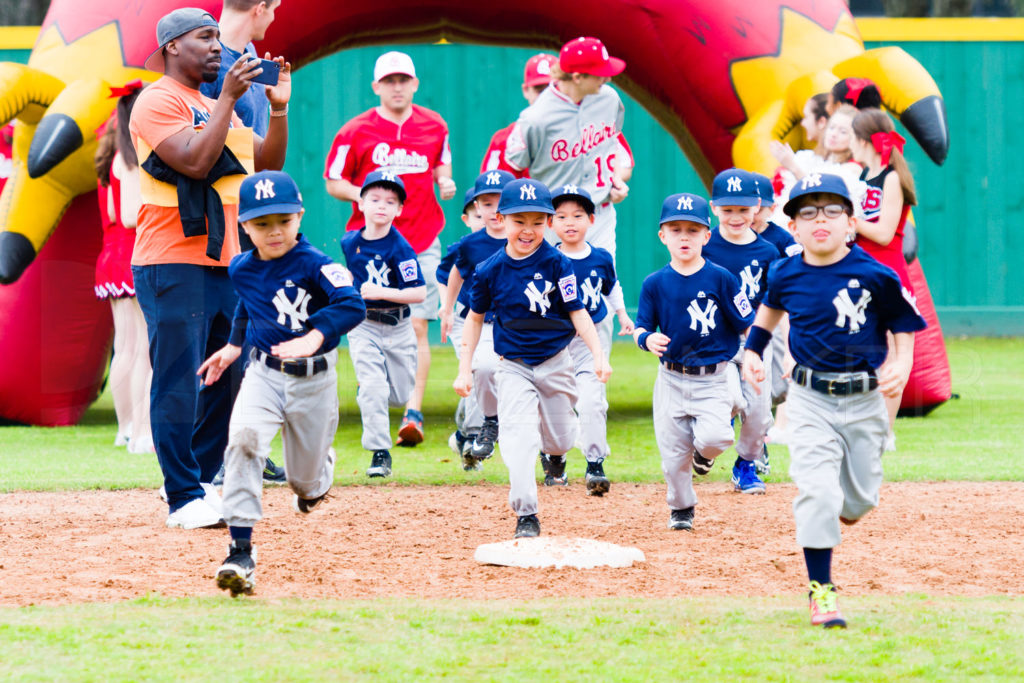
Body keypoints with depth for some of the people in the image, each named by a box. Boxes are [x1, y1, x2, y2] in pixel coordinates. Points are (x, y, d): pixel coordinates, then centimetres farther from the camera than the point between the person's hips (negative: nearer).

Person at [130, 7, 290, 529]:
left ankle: (200, 482, 20)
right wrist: (229, 99, -17)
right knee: (178, 384, -7)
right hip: (174, 265, -9)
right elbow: (194, 161, -21)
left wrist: (279, 108, 8)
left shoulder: (217, 106, 20)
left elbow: (267, 163, 20)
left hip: (226, 262, 9)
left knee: (225, 380, 10)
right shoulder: (159, 101, -7)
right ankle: (184, 500, -6)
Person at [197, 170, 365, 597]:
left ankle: (320, 469, 53)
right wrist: (235, 344, 26)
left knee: (305, 479, 9)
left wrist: (314, 338, -46)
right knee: (243, 436, -28)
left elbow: (351, 305, -33)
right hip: (264, 373, 2)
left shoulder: (313, 264, -17)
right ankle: (240, 549, -27)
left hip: (313, 379, -2)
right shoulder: (241, 269, 0)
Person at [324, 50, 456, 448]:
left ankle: (414, 411, -12)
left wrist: (445, 181, 3)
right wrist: (362, 195, -14)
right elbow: (333, 183, 5)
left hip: (422, 242, 1)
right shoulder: (355, 132, -1)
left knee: (417, 326, -8)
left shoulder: (435, 126, 8)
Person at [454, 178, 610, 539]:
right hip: (514, 368, 0)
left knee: (559, 439, 13)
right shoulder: (490, 270, -6)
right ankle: (525, 515, -15)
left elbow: (577, 313, -7)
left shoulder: (556, 264, -10)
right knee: (519, 438, -17)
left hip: (555, 363, 0)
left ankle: (553, 449, 52)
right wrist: (464, 370, 4)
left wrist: (598, 355, -19)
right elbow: (475, 318, 7)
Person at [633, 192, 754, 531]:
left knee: (712, 437, -23)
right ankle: (681, 509, 29)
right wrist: (648, 339, -19)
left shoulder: (720, 278, -6)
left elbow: (747, 324, -1)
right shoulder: (655, 283, 0)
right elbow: (641, 326, 4)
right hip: (671, 379, 2)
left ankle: (704, 452, 15)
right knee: (673, 453, 3)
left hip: (712, 378, -2)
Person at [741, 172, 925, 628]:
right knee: (816, 491, -15)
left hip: (864, 400, 0)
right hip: (810, 399, 0)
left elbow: (904, 328, 1)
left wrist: (900, 366, -15)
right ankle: (820, 590, -7)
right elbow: (771, 306, 21)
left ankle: (837, 508, 47)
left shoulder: (875, 276, -10)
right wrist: (753, 348, 10)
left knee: (860, 499, 8)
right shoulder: (786, 275, -1)